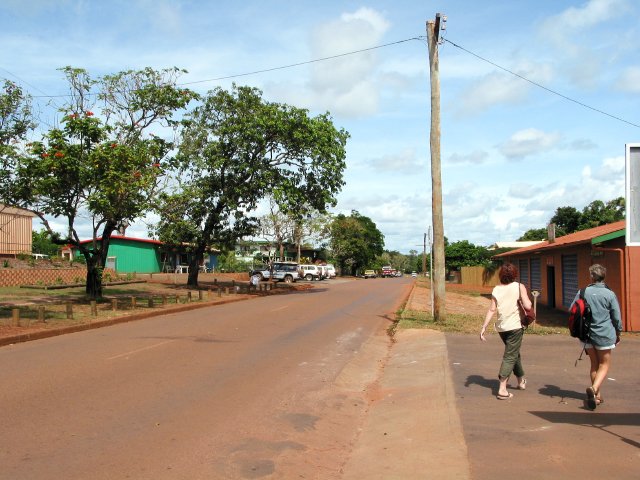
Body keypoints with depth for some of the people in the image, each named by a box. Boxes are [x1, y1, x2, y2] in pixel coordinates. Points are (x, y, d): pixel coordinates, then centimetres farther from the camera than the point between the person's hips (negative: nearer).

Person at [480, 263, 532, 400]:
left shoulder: (496, 289, 3)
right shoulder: (519, 287, -6)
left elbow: (492, 310, -4)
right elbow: (528, 306, -15)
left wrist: (484, 327, -3)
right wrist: (528, 299, 6)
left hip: (501, 327, 5)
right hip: (515, 326, -5)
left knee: (514, 353, 25)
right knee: (510, 356, -2)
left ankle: (521, 381, 41)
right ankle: (502, 389, -12)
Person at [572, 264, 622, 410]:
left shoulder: (583, 292, -4)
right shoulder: (610, 294, -9)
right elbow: (617, 317, -2)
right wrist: (618, 333, 14)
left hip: (587, 334, 3)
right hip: (604, 335, -3)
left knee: (594, 364, 17)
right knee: (604, 365, 8)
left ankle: (596, 395, 22)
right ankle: (594, 389, -16)